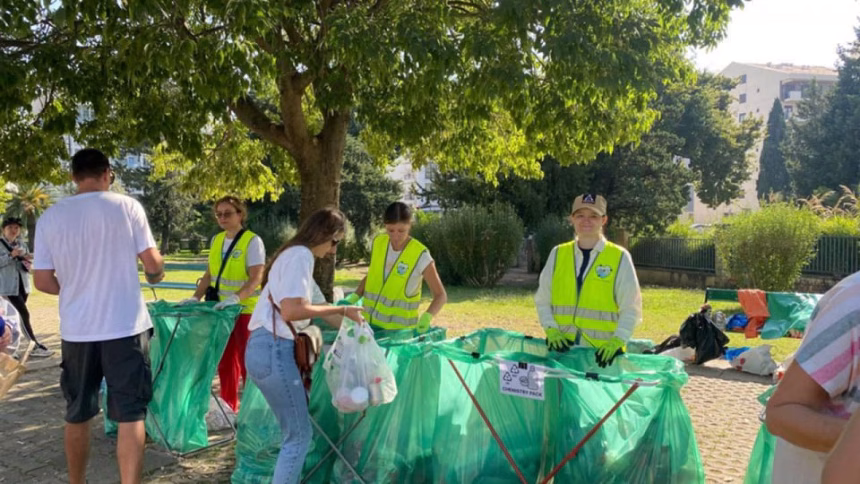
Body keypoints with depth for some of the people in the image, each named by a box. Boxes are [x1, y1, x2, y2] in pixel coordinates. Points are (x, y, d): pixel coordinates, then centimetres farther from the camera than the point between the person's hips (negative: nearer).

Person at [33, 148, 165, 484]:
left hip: (76, 330, 3)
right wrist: (156, 274, 17)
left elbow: (42, 281, 2)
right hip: (125, 327, -3)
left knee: (77, 415, 18)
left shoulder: (50, 217, 1)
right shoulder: (126, 206, -6)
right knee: (130, 414, 1)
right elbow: (152, 262, -5)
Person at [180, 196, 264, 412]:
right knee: (225, 361, 13)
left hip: (246, 310, -6)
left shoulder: (252, 241, -12)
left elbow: (256, 278, -21)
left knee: (246, 362, 0)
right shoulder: (216, 240, 9)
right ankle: (228, 407, 24)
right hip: (221, 310, 7)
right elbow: (209, 274, 14)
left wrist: (235, 298, -36)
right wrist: (196, 297, 0)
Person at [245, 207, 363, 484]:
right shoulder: (301, 255, -11)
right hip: (273, 350, -10)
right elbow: (291, 310, -21)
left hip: (268, 349, 10)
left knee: (295, 432, 16)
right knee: (299, 435, -2)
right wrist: (340, 310, -13)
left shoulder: (295, 255, 21)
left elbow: (312, 306, 28)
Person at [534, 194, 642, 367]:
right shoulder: (557, 254, 9)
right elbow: (542, 300, 11)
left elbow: (631, 309, 0)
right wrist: (552, 330, -4)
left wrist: (617, 341, -12)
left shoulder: (620, 258, 1)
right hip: (562, 348, 3)